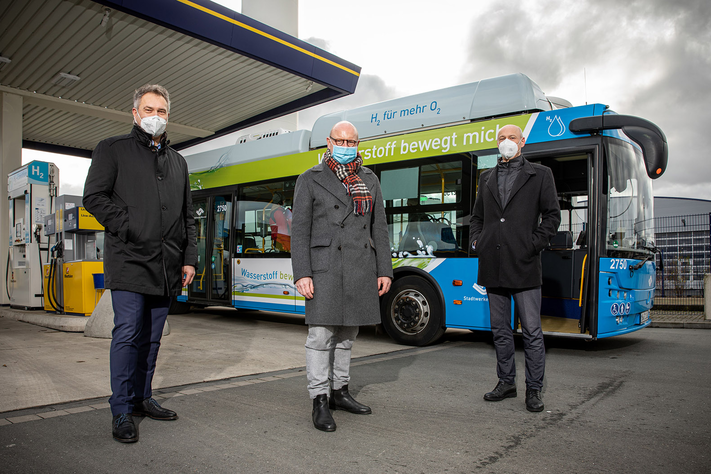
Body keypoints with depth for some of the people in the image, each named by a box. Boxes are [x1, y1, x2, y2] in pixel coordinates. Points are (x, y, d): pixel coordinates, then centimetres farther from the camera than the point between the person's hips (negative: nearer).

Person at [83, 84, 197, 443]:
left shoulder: (178, 161, 20)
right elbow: (94, 197, -2)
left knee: (152, 337, 11)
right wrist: (130, 229, -12)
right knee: (128, 333, -7)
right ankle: (122, 411, 4)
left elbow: (187, 215, 19)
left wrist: (189, 258, 10)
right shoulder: (112, 149, 7)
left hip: (167, 266, 5)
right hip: (130, 261, -4)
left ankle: (142, 399, 24)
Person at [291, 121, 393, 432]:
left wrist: (384, 270, 8)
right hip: (324, 268, -4)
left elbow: (379, 228, 14)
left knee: (347, 333, 11)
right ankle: (319, 401, 3)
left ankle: (340, 392, 24)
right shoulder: (310, 180, 4)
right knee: (321, 333, -6)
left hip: (361, 270, 4)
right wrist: (301, 274, -10)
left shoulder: (370, 180, 15)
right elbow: (299, 230, -1)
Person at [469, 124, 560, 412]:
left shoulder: (540, 175, 8)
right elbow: (477, 216, 23)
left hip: (524, 265, -4)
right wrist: (476, 241, 6)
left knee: (531, 331, 0)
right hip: (493, 267, 4)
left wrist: (534, 245, -7)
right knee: (500, 330, 11)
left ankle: (534, 389, 11)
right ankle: (506, 383, 23)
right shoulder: (486, 178, 18)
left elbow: (552, 215, 3)